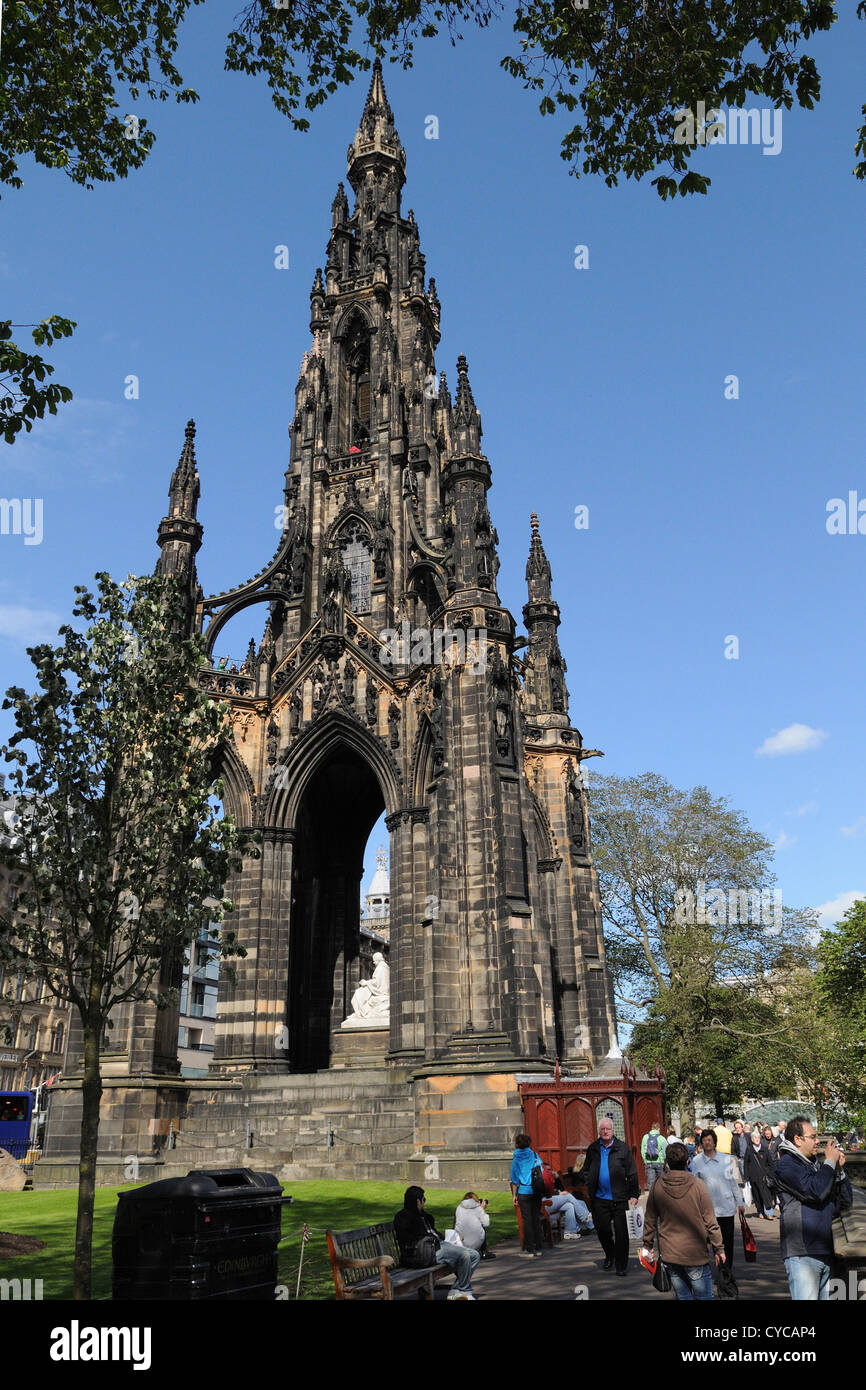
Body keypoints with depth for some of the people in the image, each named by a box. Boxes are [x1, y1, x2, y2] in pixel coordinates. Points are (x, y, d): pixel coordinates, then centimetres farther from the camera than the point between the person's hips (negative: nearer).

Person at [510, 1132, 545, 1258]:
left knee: (527, 1220, 4)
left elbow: (515, 1179, 0)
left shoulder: (517, 1157, -2)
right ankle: (538, 1248, 13)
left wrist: (514, 1195, 5)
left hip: (523, 1192, -2)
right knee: (537, 1218, 10)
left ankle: (529, 1249, 5)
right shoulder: (535, 1155, 3)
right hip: (536, 1191, 3)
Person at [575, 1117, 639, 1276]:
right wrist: (579, 1177, -8)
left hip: (619, 1198, -3)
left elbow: (632, 1172, -2)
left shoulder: (623, 1148, -2)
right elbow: (586, 1170, 14)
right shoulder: (593, 1149, 8)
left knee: (621, 1233, 2)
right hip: (600, 1198, 3)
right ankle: (609, 1255, 35)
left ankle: (621, 1264, 17)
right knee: (602, 1230, 8)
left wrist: (634, 1194, -7)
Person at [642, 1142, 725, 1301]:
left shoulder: (657, 1186, -5)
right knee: (704, 1297, 9)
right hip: (696, 1255, -3)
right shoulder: (698, 1185, -12)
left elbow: (650, 1221, 4)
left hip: (669, 1253, 3)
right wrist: (718, 1248, 5)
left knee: (682, 1295, 14)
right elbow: (710, 1222, -7)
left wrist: (648, 1246, 16)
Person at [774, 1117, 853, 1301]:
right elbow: (815, 1191, -20)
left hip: (825, 1252, 8)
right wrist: (830, 1162, -7)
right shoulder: (786, 1165, -6)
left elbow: (845, 1202, 20)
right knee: (807, 1297, -12)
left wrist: (840, 1169, 7)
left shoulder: (817, 1165, 19)